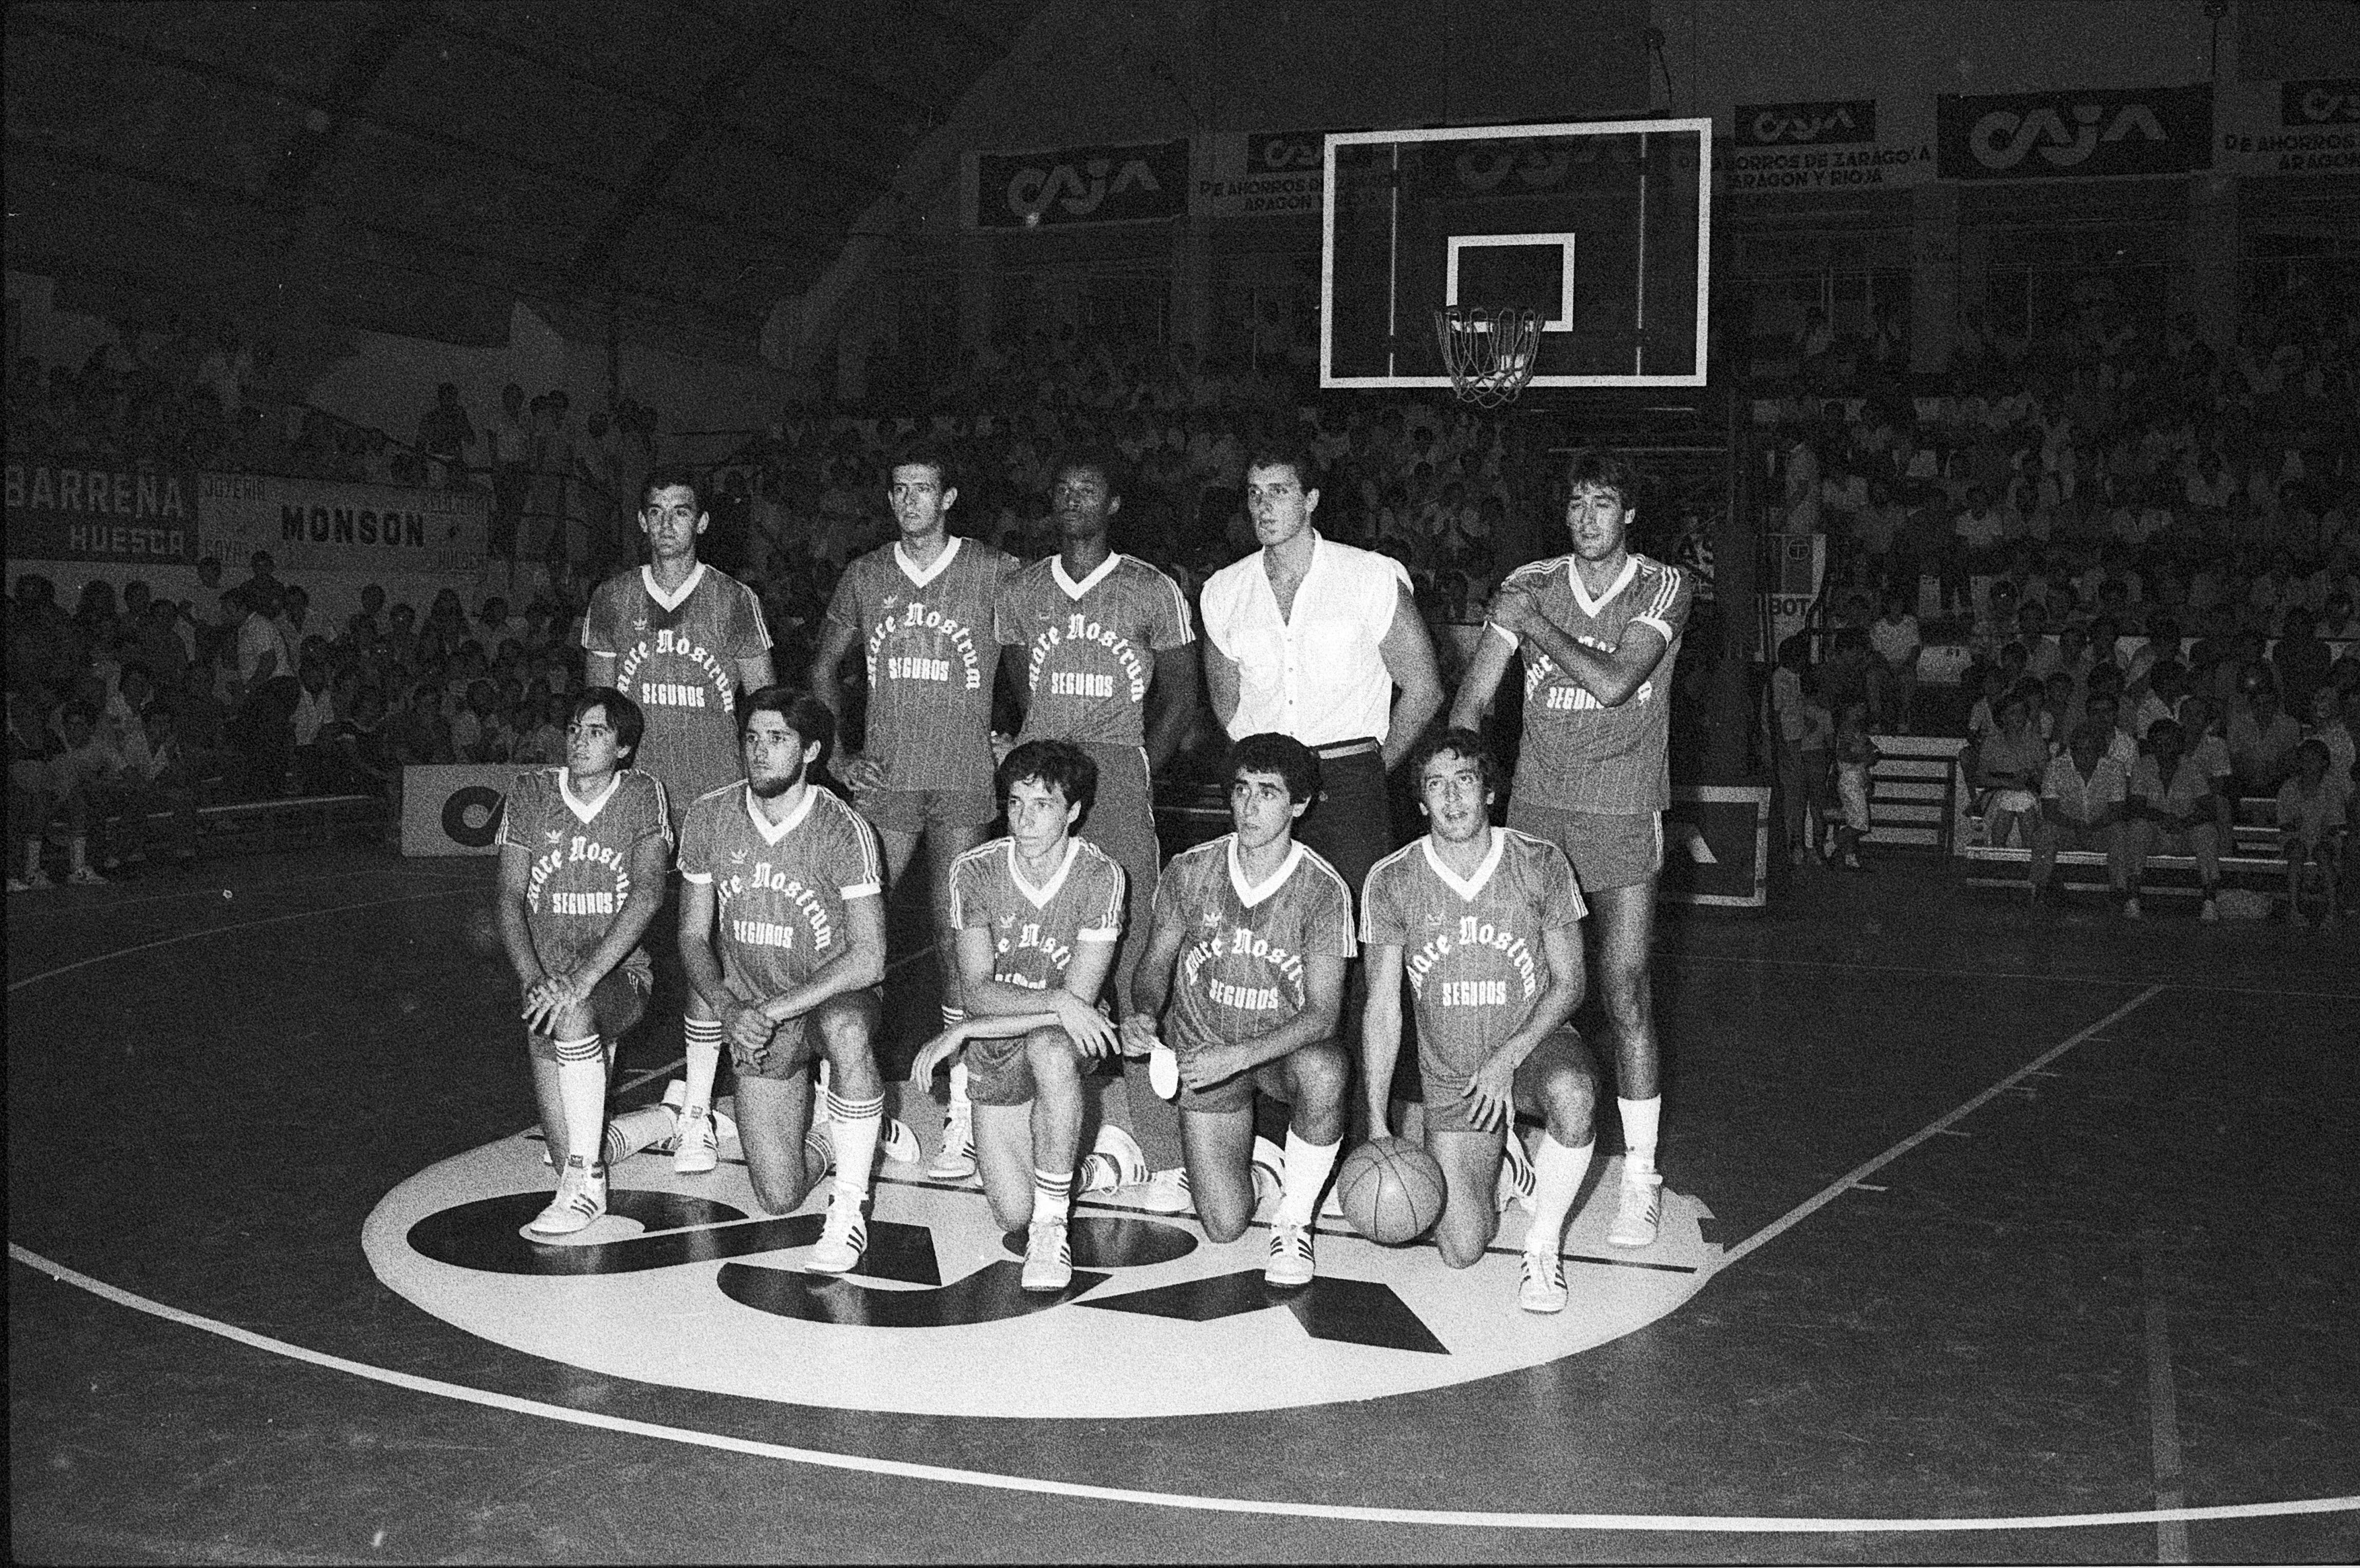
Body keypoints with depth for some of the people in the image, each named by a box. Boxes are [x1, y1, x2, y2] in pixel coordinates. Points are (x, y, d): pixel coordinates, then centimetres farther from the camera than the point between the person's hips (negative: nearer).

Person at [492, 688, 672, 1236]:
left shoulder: (643, 794, -3)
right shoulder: (531, 791, 3)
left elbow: (647, 894, -16)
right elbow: (510, 897, -2)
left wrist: (582, 979, -28)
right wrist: (534, 979, -19)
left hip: (620, 975, -3)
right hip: (548, 980, 3)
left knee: (573, 1015, -38)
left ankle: (586, 1184, -23)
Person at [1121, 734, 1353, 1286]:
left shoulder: (1323, 890, -17)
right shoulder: (1190, 872, -9)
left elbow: (1323, 1013, -21)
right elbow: (1156, 961, 5)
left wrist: (1239, 1056, -34)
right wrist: (1144, 1013, -18)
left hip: (1287, 1048, -2)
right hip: (1200, 1048, 2)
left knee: (1323, 1072, -40)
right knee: (1224, 1226, -7)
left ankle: (1294, 1219, -14)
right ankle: (1257, 1157, 30)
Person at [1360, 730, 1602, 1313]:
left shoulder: (1539, 863, -9)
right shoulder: (1391, 881, -9)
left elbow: (1568, 984, -4)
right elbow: (1382, 1011, -5)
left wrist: (1506, 1058, -19)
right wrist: (1377, 1126, -10)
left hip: (1535, 1045, -1)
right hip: (1451, 1079, 1)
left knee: (1573, 1094, -39)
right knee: (1461, 1250, -11)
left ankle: (1544, 1242, -14)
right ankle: (1502, 1164, 24)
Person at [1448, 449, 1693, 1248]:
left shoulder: (1664, 588, -3)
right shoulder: (1529, 585, 5)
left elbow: (1613, 684, -18)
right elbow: (1470, 701, 6)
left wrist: (1536, 623, -8)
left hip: (1623, 814, -3)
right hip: (1536, 806, 3)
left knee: (1626, 995, -5)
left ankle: (1640, 1177, 4)